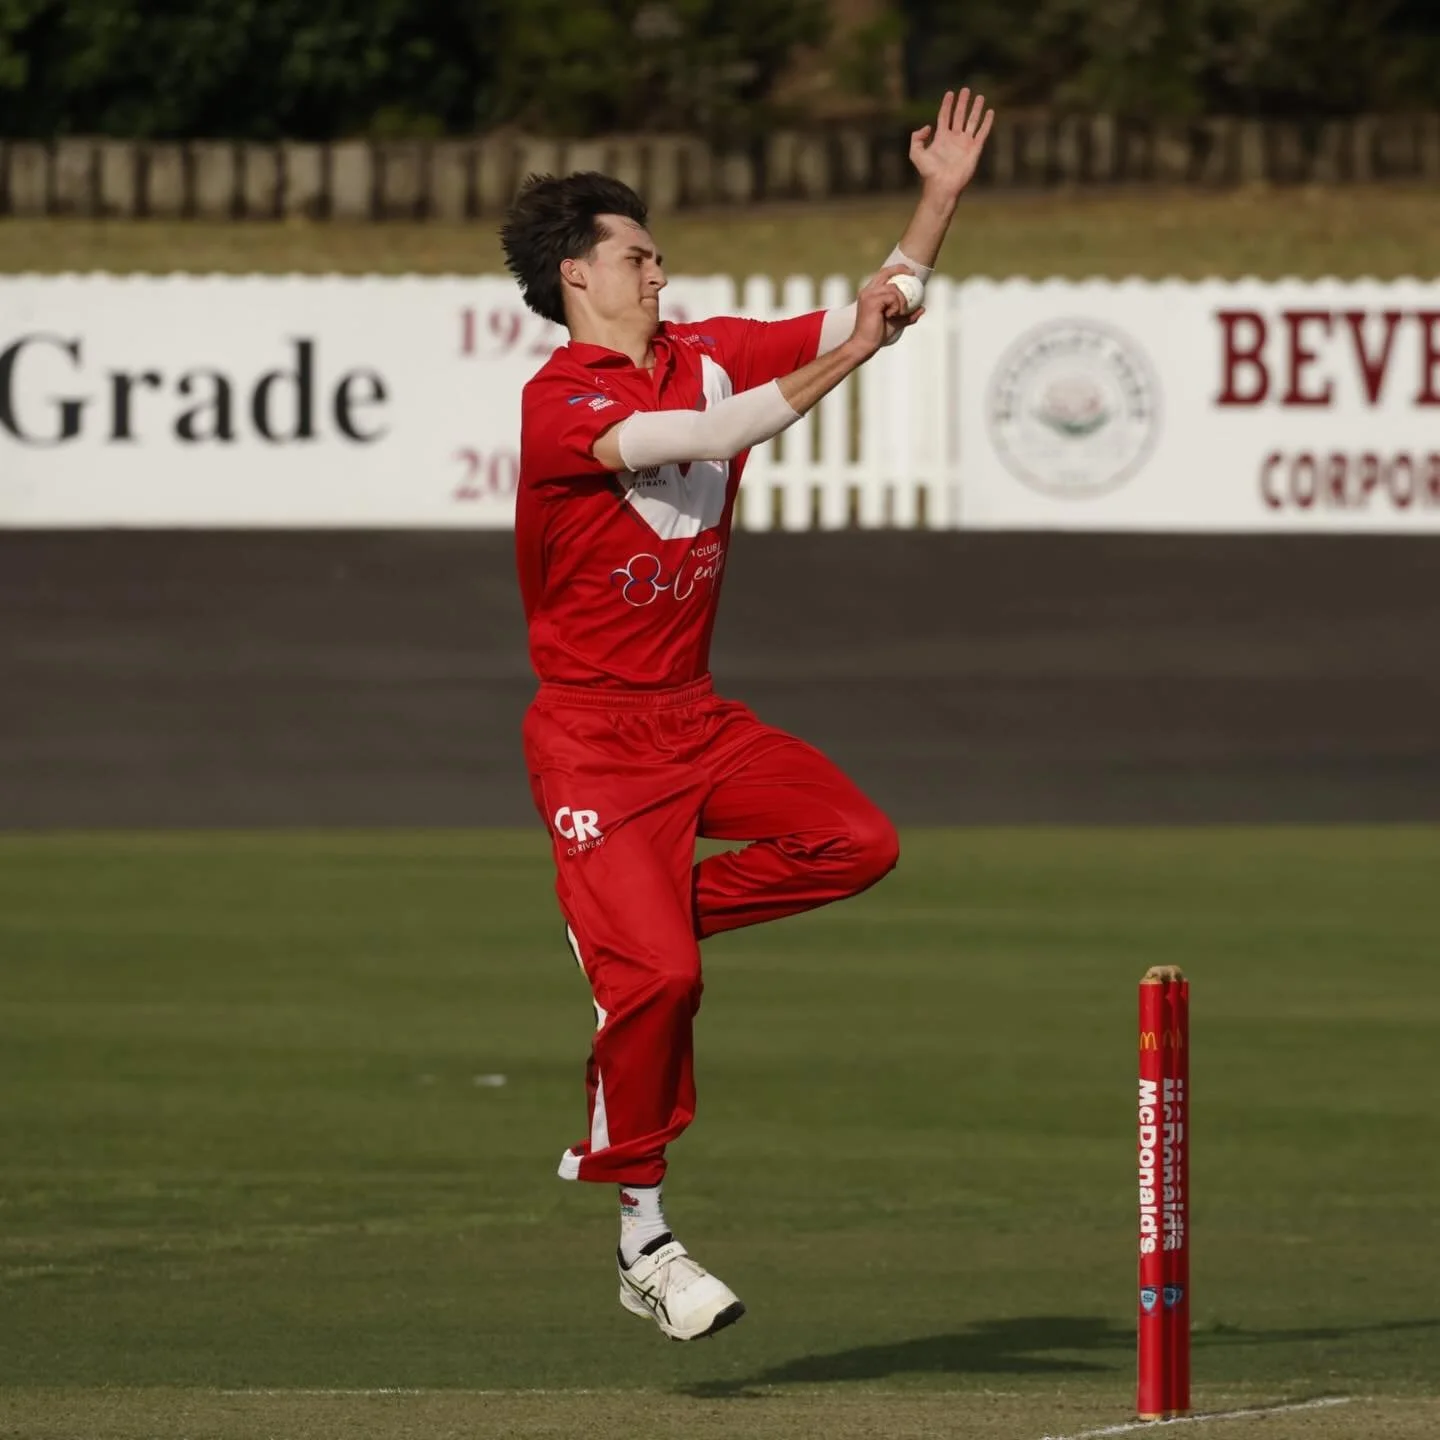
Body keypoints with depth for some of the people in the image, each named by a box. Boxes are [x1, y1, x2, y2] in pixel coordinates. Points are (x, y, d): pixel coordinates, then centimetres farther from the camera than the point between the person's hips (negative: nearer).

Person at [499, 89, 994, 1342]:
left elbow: (872, 317, 11)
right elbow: (701, 438, -30)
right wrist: (835, 363, -35)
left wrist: (941, 202, 0)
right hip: (595, 732, -7)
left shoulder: (709, 355, 8)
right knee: (658, 979, -15)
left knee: (858, 841, -11)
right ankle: (643, 1238, -2)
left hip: (694, 716, 7)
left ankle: (637, 921, 4)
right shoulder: (559, 403, -15)